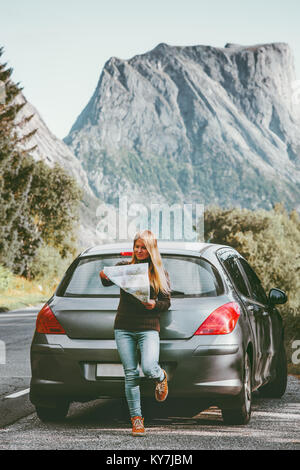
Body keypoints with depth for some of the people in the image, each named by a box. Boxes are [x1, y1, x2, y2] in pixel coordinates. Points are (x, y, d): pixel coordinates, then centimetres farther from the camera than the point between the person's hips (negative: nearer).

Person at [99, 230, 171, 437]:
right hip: (124, 328, 2)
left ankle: (161, 377, 16)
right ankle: (136, 418, 10)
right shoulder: (124, 266, 7)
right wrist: (104, 277, -28)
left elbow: (167, 302, 6)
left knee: (149, 368, -21)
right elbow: (109, 281, -5)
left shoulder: (161, 272, 5)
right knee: (131, 375, 0)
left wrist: (154, 304, -15)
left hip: (148, 328, -1)